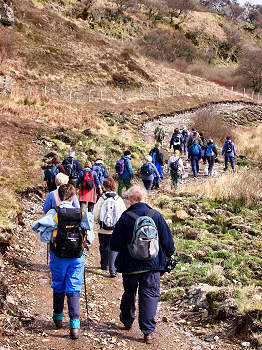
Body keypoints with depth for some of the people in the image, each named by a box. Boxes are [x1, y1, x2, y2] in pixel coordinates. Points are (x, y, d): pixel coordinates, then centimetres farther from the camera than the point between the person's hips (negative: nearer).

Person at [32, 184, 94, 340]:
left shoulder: (54, 213, -11)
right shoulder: (83, 215, -7)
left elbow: (44, 237, -10)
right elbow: (90, 238, 0)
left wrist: (45, 232, 11)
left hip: (59, 257, 0)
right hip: (77, 257, 0)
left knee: (58, 287, 18)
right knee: (74, 289, 2)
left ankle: (58, 317, 33)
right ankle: (75, 324, -9)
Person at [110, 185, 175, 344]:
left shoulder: (125, 218, -11)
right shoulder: (156, 216, -6)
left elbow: (115, 245, -7)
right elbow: (167, 240, 0)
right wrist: (169, 254, 18)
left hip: (131, 265, 0)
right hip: (153, 265, 0)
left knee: (129, 293, 19)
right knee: (150, 295, 4)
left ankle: (127, 320, 40)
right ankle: (148, 331, 0)